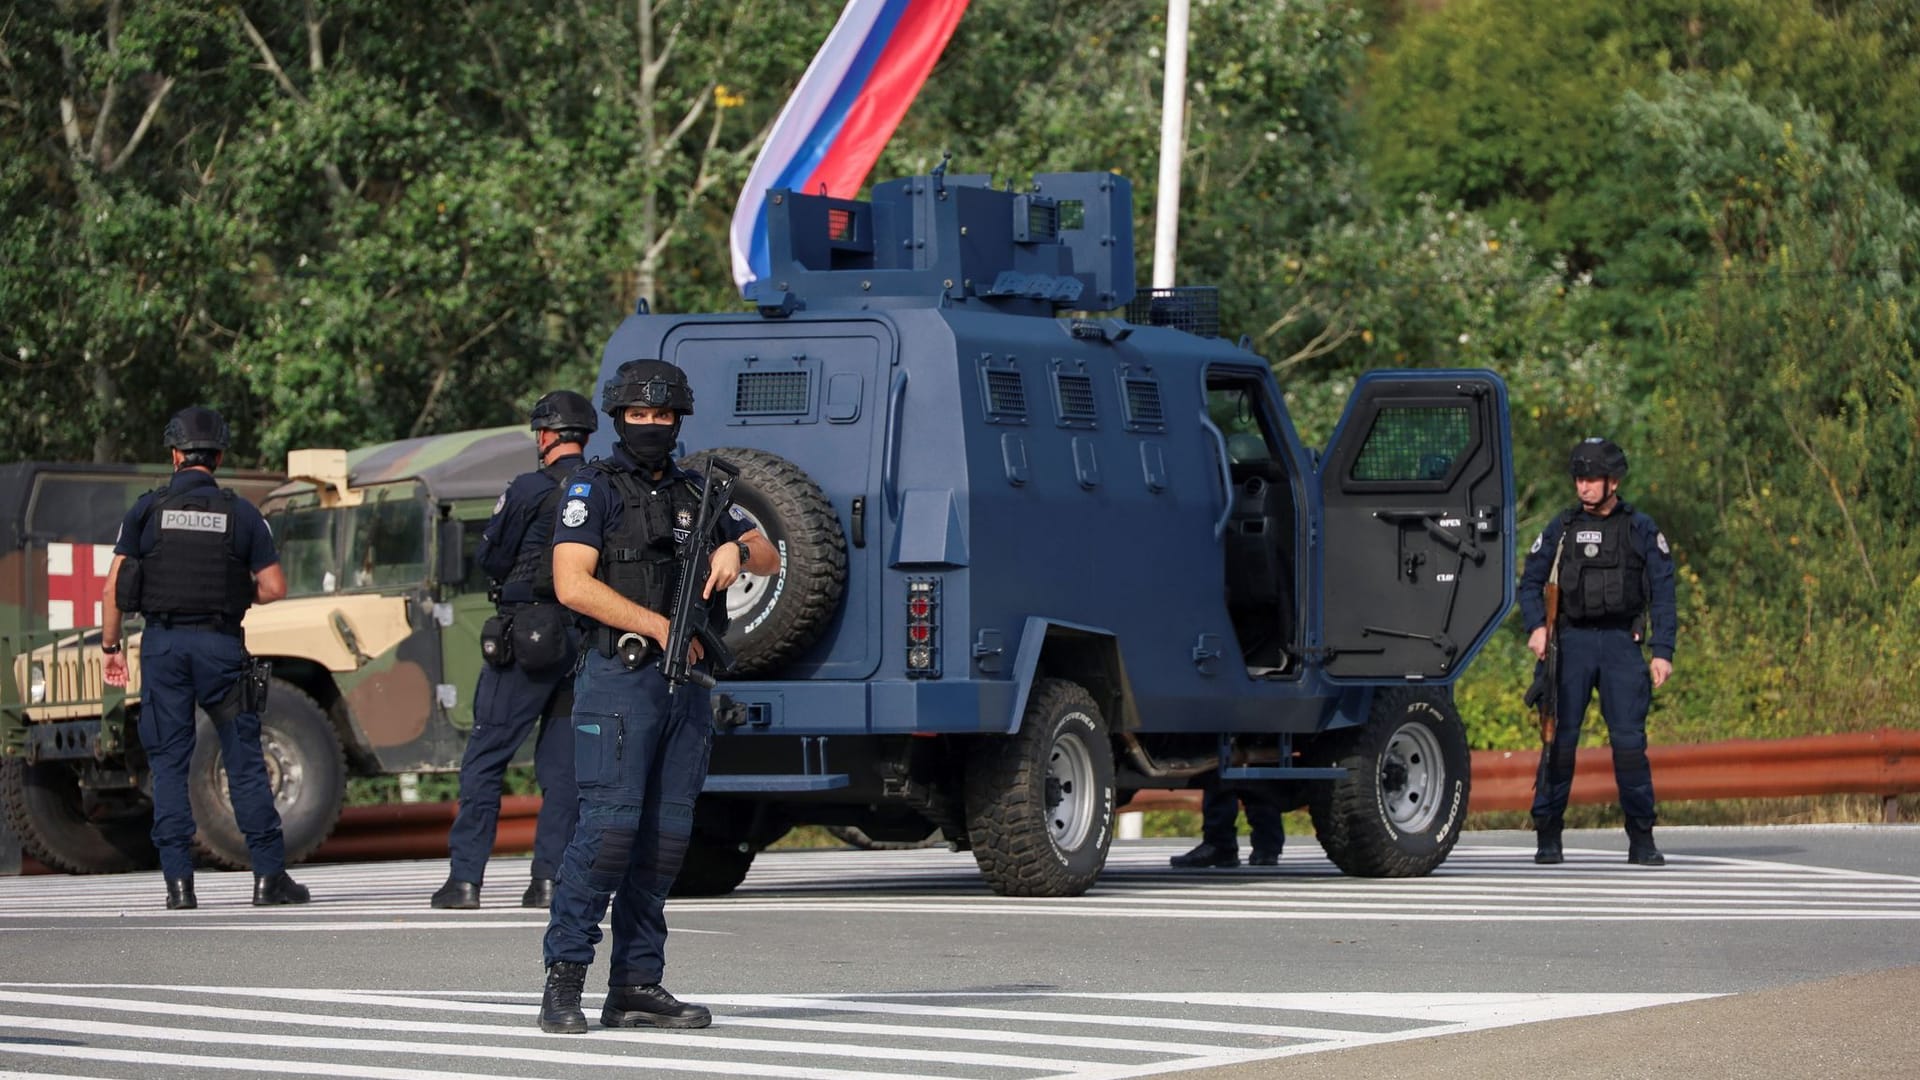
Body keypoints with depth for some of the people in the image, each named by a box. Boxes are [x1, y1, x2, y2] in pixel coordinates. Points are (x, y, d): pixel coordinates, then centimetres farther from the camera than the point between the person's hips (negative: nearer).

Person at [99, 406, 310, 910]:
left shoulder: (147, 509, 1)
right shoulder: (240, 512, 2)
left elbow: (114, 586, -1)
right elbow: (274, 587, 0)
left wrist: (110, 646, 9)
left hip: (164, 645, 0)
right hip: (221, 645, 0)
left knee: (168, 764, 4)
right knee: (245, 760, 5)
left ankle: (179, 882, 0)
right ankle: (269, 876, 3)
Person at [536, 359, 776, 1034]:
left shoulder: (696, 494, 17)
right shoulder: (595, 489, 0)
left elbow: (770, 558, 17)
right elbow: (572, 585, -12)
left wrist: (736, 548, -6)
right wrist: (658, 626, -13)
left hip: (687, 681, 6)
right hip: (620, 678, -6)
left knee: (667, 833, 4)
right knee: (610, 824, -15)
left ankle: (636, 986, 8)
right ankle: (563, 980, -12)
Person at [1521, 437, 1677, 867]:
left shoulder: (1641, 529, 5)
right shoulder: (1561, 528, 9)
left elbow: (1663, 592, 4)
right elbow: (1530, 582, 13)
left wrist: (1663, 652, -4)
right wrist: (1536, 627, -5)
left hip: (1622, 642, -1)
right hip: (1573, 642, 1)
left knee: (1629, 739, -7)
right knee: (1561, 738, -5)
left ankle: (1641, 839, -1)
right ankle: (1548, 836, 1)